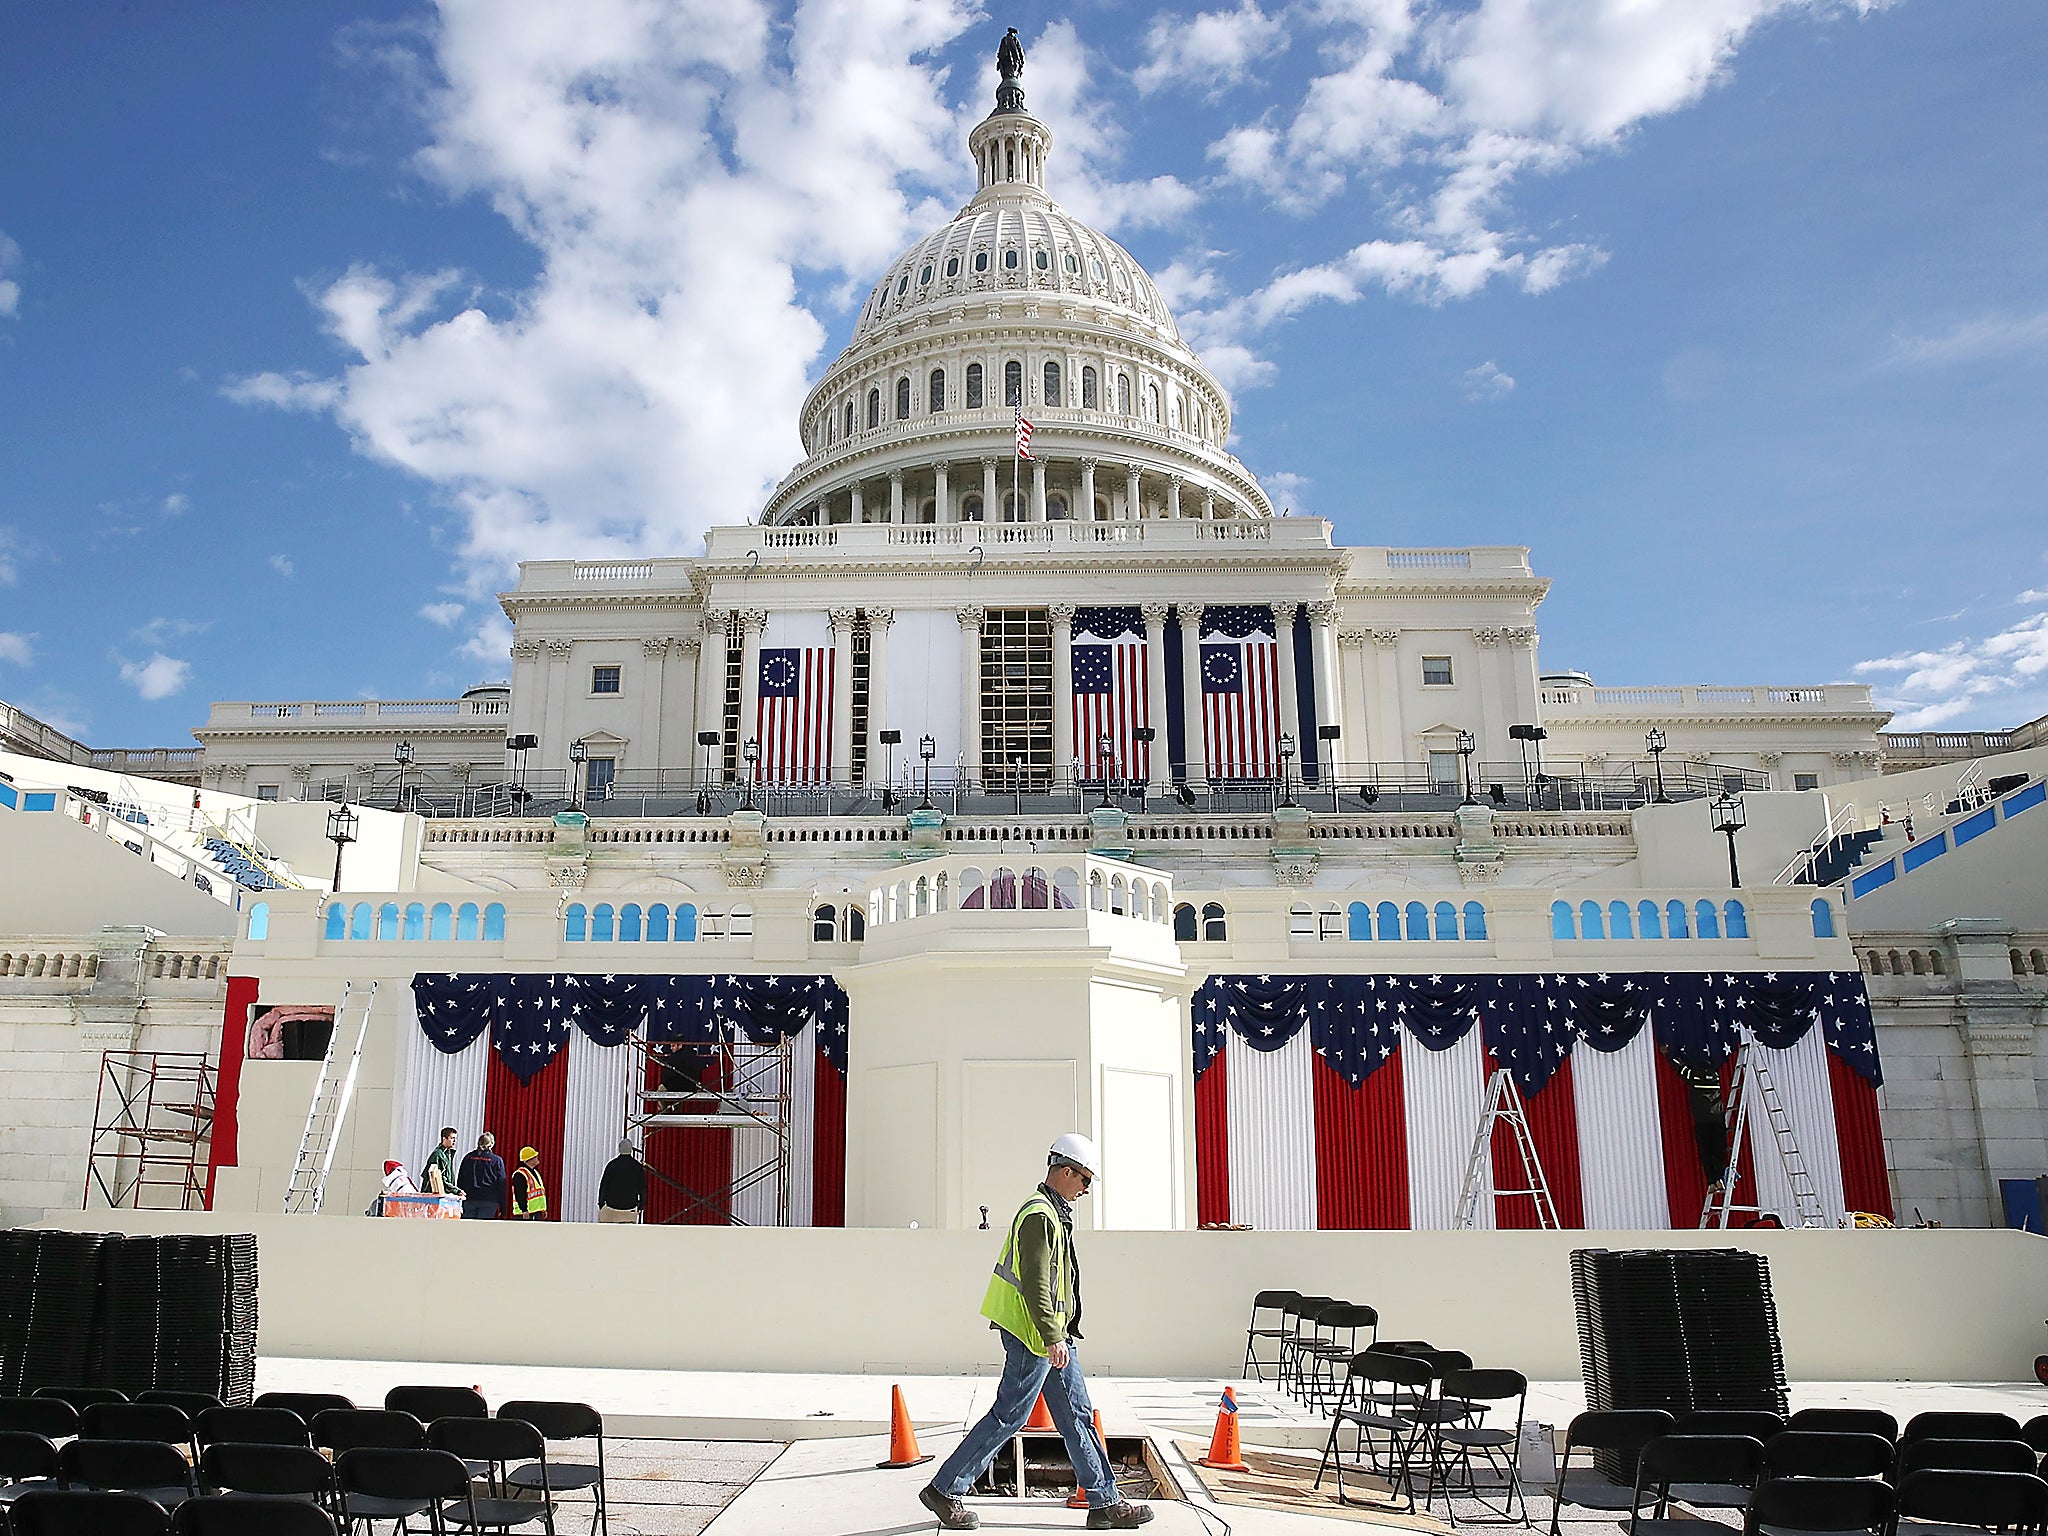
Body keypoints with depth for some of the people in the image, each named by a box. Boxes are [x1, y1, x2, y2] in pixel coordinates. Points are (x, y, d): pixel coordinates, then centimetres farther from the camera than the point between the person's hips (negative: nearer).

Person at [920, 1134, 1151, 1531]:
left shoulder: (1053, 1214, 17)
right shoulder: (1039, 1216, -16)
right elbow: (1034, 1282, -23)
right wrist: (1052, 1338, -24)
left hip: (1056, 1335, 10)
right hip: (1034, 1335, -10)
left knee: (1077, 1416, 10)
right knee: (1008, 1416, -3)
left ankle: (1105, 1504, 14)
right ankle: (943, 1490, 8)